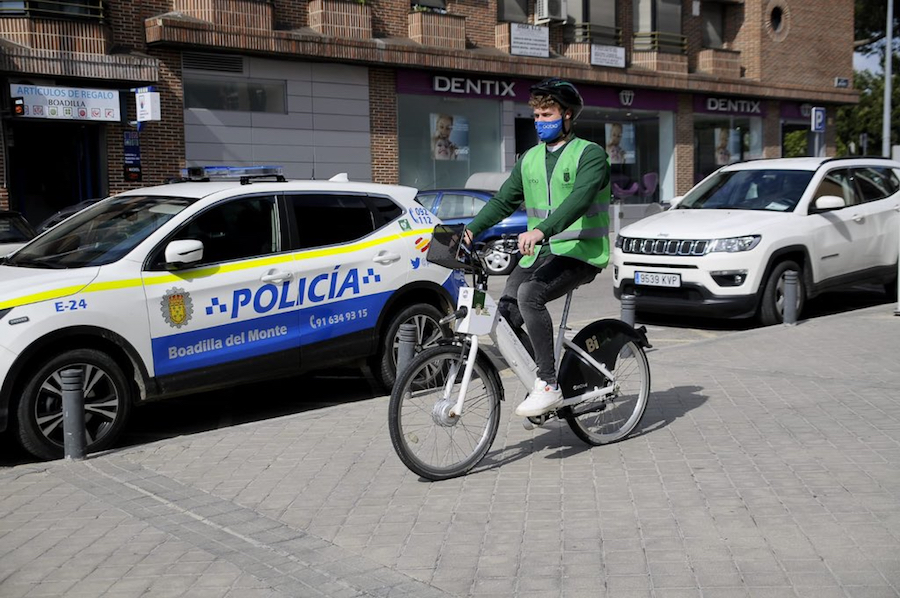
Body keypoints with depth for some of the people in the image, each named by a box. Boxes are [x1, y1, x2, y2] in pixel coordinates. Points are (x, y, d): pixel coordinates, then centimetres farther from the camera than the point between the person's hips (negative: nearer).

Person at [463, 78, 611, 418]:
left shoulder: (590, 154, -4)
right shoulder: (530, 159, 17)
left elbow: (579, 199, -22)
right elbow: (503, 201, 13)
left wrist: (542, 230, -38)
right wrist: (471, 230, -5)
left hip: (579, 252, -7)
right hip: (538, 252, 7)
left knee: (530, 294, -33)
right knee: (504, 317, -11)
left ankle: (549, 386, -25)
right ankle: (541, 380, 10)